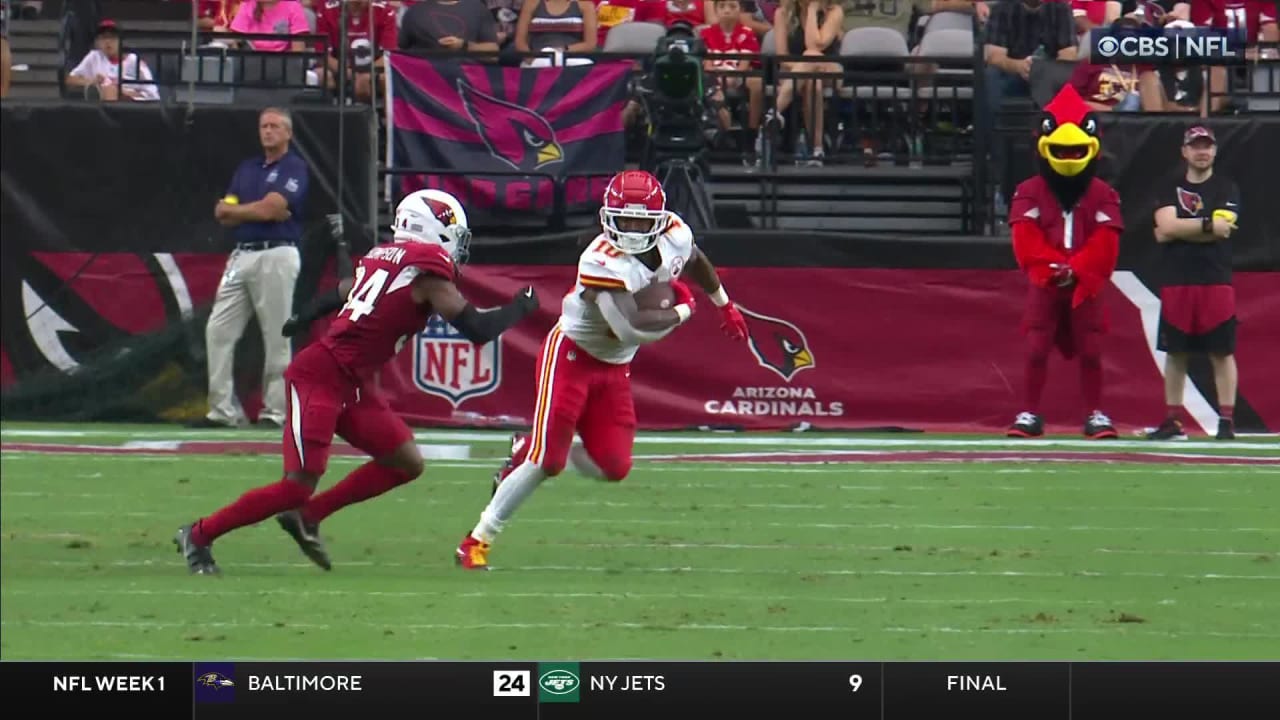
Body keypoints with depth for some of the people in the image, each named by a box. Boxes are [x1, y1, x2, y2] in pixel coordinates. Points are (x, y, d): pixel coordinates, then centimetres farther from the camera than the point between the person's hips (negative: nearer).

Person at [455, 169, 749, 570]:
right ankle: (478, 541, -2)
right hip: (571, 356, -7)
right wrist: (682, 311, -20)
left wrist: (725, 306, 32)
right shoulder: (602, 262, -31)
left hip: (615, 368, 7)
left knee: (613, 468, -2)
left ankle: (530, 452, 22)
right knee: (546, 461, -14)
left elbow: (695, 262, 17)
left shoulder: (675, 235, -10)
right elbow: (634, 329, -38)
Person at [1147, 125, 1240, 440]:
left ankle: (1227, 420, -5)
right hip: (1177, 282, 3)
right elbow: (1166, 227, -6)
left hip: (1216, 281, -3)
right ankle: (1172, 421, 11)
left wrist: (1178, 230, -6)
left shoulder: (1227, 189, 4)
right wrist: (1207, 226, -11)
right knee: (1175, 352, 6)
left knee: (1222, 352, -5)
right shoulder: (1171, 190, 12)